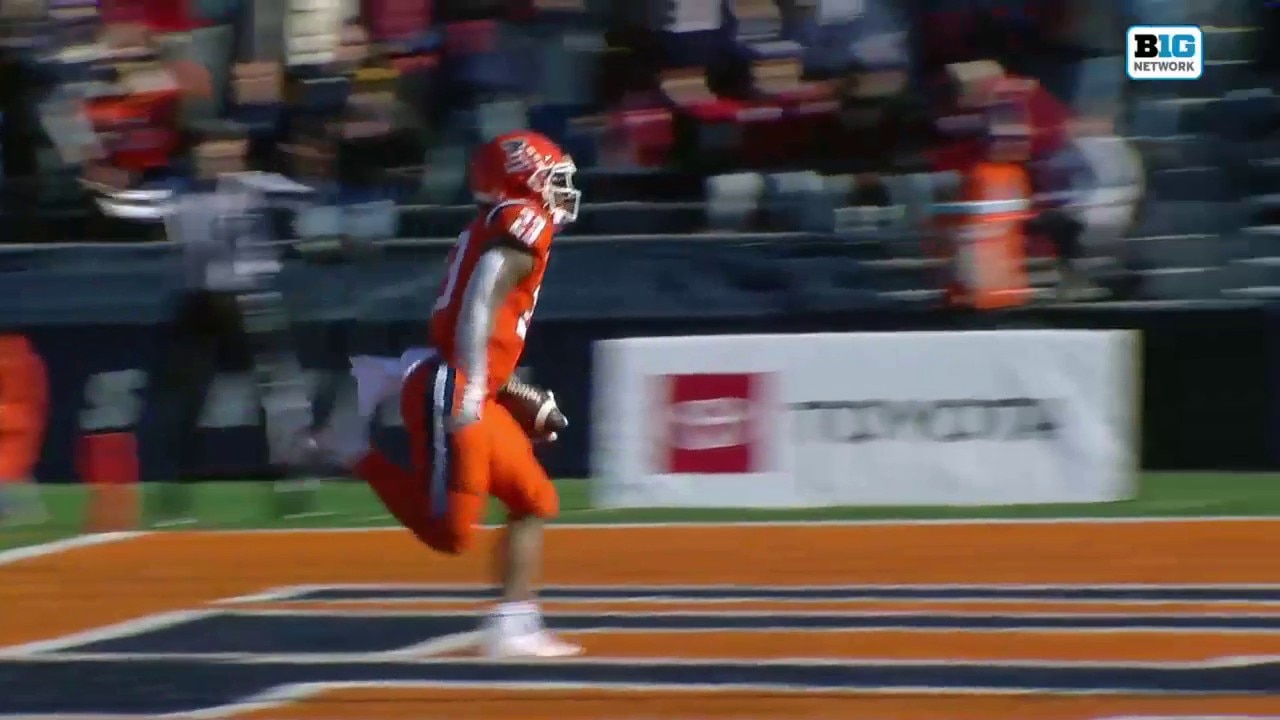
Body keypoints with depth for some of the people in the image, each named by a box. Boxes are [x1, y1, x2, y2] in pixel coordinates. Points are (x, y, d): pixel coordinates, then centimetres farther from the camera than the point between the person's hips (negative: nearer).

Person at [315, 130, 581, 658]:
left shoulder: (487, 231, 22)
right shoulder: (523, 224, -6)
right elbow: (479, 307, -20)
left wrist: (514, 392, 25)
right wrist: (471, 393, -23)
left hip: (472, 400, 10)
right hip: (451, 395, -10)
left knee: (534, 504, 13)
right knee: (448, 532, -11)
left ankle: (513, 628, 12)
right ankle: (353, 451, -2)